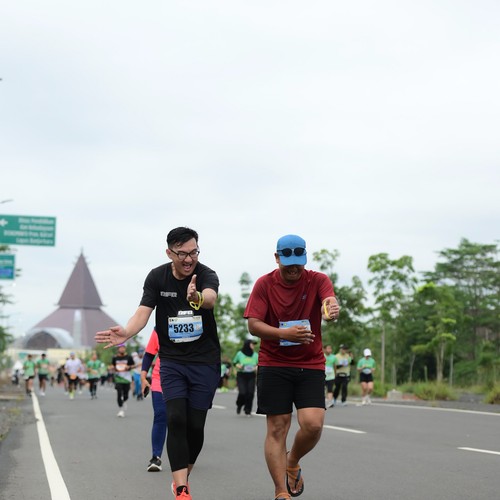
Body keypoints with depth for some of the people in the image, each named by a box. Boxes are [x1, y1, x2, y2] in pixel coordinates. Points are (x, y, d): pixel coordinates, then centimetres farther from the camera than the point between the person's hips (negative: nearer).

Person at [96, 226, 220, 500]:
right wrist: (126, 332, -38)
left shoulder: (207, 275, -14)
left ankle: (182, 478, 26)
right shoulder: (157, 277, -5)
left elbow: (210, 298, -37)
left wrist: (197, 297, -62)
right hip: (171, 360, 1)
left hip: (205, 361, -1)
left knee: (195, 425, 1)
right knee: (176, 419, -13)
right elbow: (143, 312, -15)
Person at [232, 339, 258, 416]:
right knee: (242, 393, -13)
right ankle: (239, 405, 20)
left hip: (251, 377, 2)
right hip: (241, 376, -2)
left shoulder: (255, 355, 2)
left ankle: (248, 411, 8)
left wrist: (256, 368, -8)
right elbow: (234, 362, 10)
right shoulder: (239, 354, -3)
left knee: (250, 393, -7)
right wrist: (238, 366, -10)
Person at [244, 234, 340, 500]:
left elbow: (330, 301, -23)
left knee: (313, 424, -14)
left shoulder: (318, 280, -1)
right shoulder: (264, 284, -1)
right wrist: (284, 333, -26)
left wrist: (332, 308, -49)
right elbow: (253, 325, -9)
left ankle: (292, 463, 18)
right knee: (277, 428, -2)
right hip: (273, 365, 0)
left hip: (311, 365, 0)